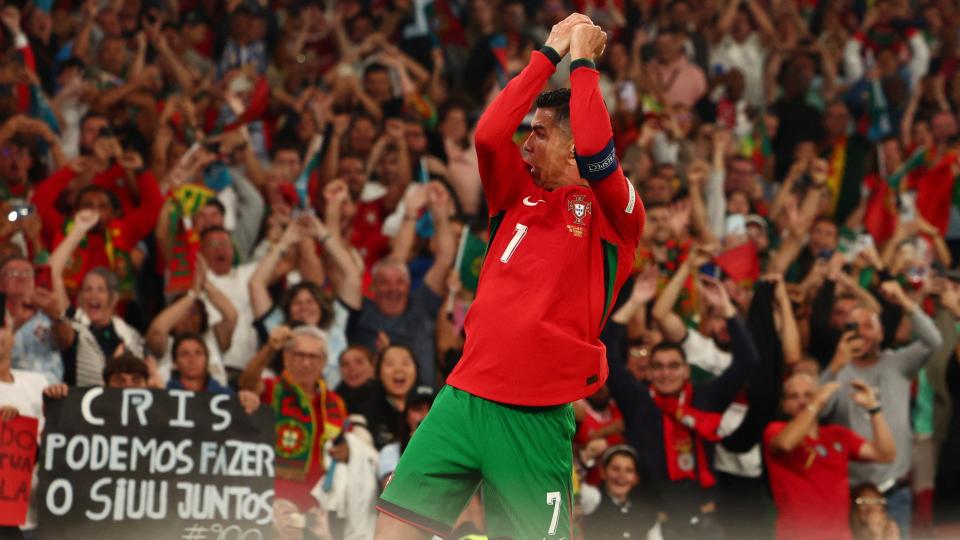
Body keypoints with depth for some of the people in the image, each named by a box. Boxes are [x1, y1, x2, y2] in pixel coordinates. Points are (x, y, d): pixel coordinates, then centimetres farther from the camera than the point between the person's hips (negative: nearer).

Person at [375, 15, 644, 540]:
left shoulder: (613, 212, 0)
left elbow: (594, 151, -19)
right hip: (464, 394, 5)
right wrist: (550, 53, 2)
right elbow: (489, 133, -2)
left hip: (537, 414, -5)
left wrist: (582, 60, -8)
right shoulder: (518, 194, 14)